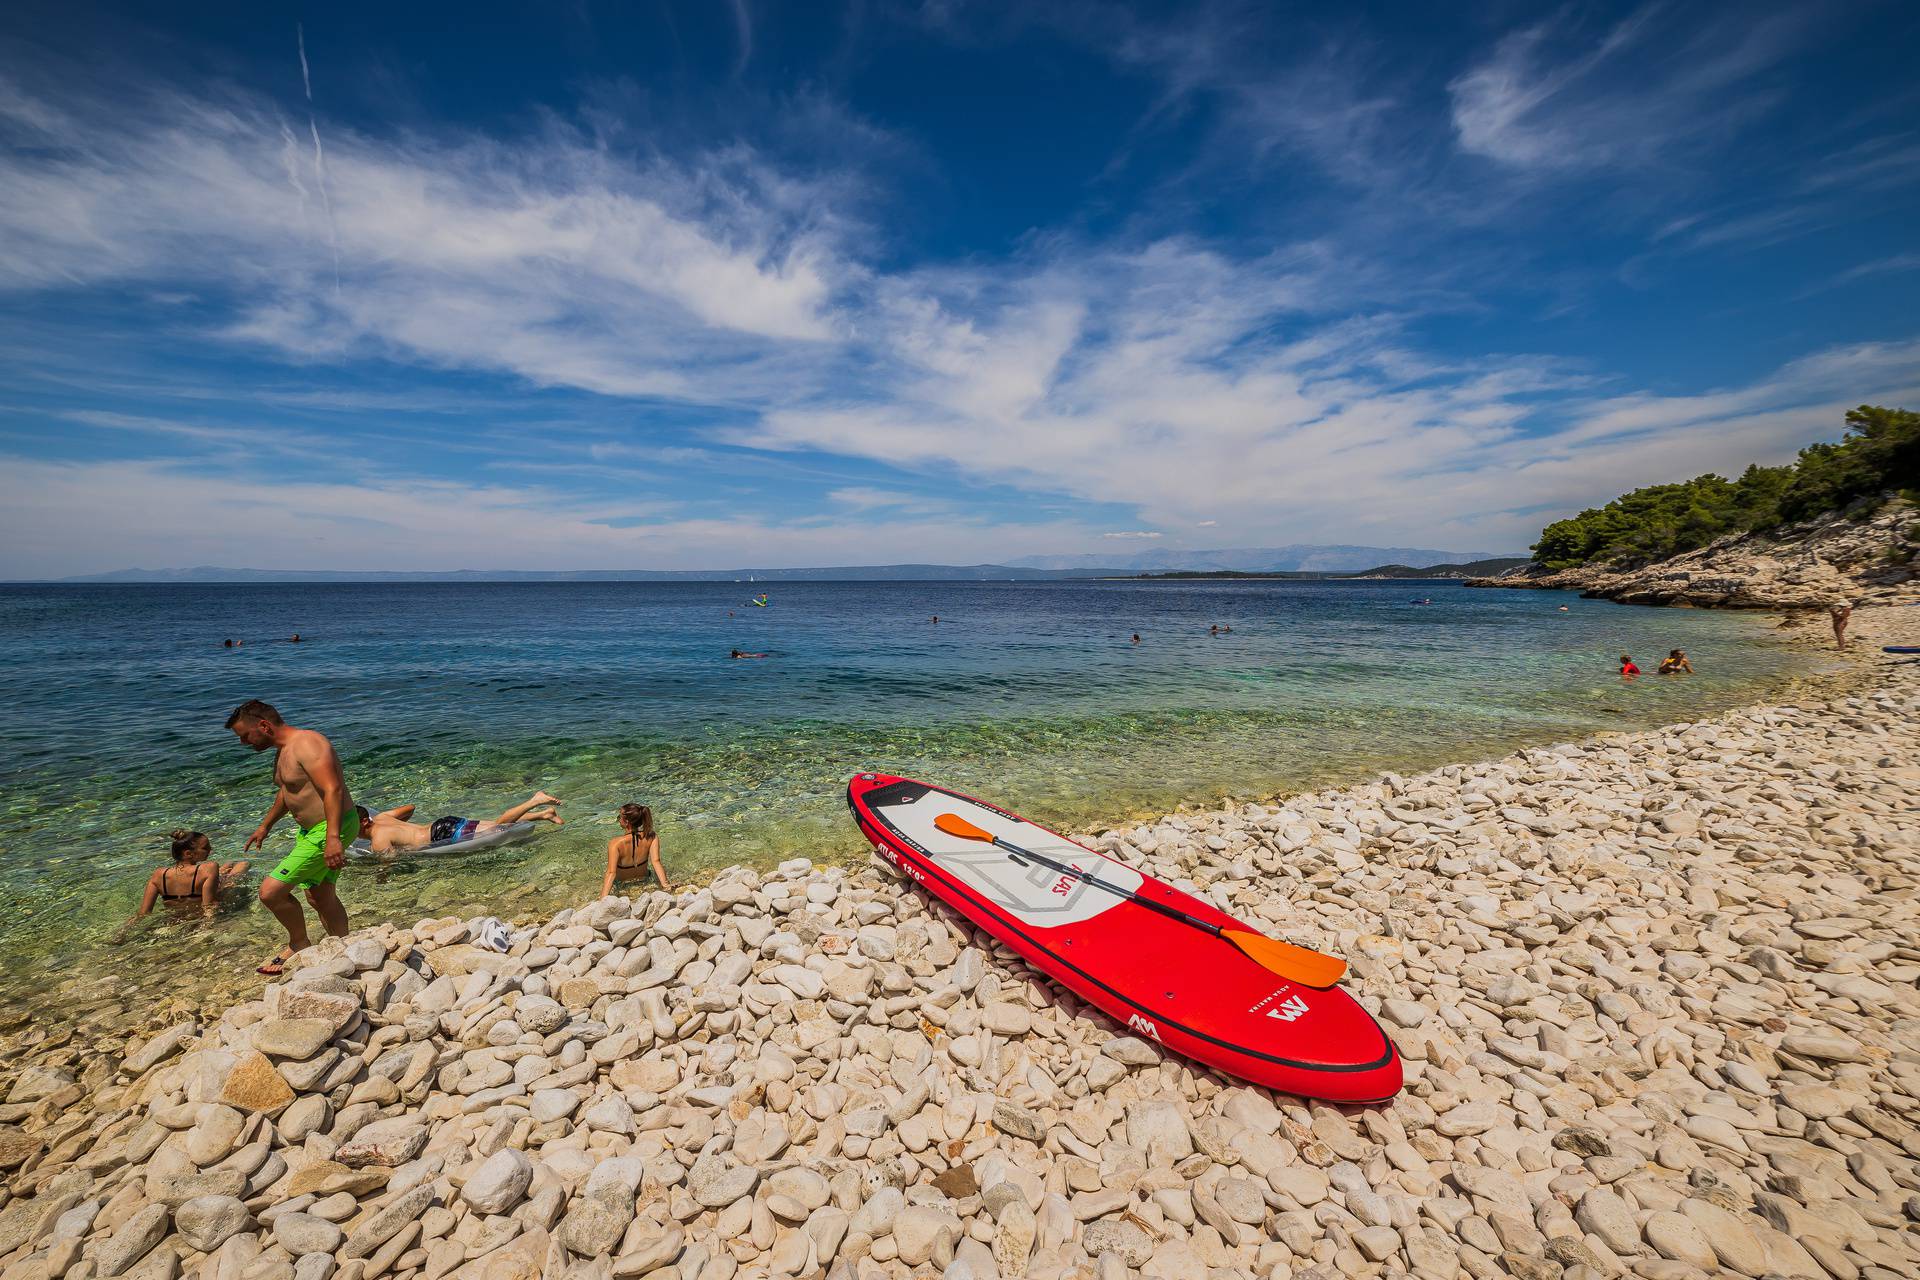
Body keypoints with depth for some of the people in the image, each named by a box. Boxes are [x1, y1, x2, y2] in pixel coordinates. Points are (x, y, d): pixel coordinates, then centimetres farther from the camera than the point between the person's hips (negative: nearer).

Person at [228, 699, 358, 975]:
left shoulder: (307, 744, -21)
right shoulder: (283, 751, 14)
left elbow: (333, 789, -31)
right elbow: (285, 792, 32)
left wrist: (333, 837, -37)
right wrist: (265, 825, 36)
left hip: (329, 830, -11)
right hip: (310, 829, 11)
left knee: (270, 891, -8)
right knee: (320, 897, 17)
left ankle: (298, 946, 14)